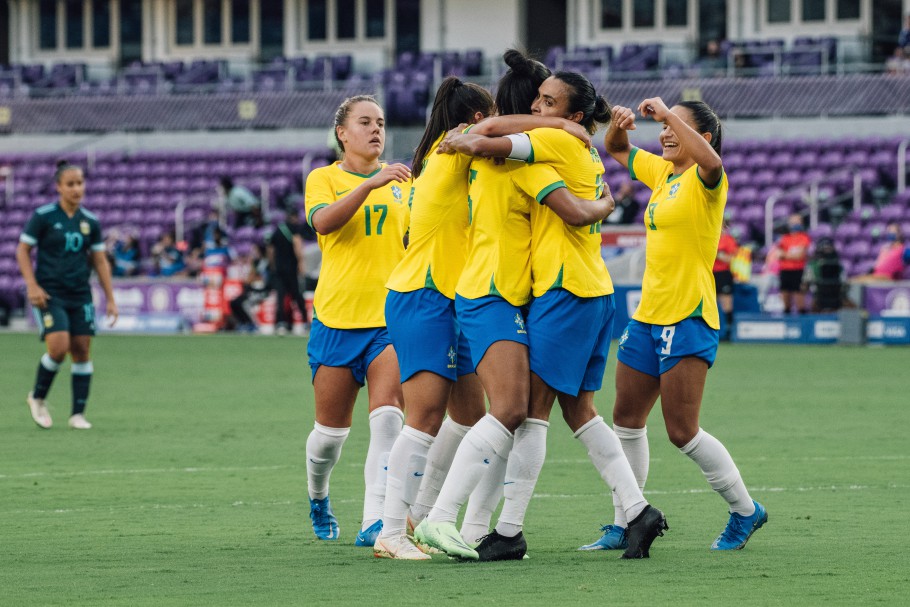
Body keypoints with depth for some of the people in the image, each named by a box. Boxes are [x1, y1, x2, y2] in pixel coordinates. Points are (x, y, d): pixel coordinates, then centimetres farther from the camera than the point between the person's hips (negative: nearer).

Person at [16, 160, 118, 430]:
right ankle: (38, 398, 8)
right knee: (59, 347, -17)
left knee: (82, 350, -1)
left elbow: (100, 260, 12)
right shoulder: (43, 216, -5)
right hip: (50, 294, -4)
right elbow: (23, 250, -2)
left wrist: (110, 299, 8)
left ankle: (78, 413, 7)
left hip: (80, 296, 4)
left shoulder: (90, 222, 7)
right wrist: (32, 286, -12)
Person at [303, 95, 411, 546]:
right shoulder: (323, 179, 4)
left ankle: (375, 521, -21)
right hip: (337, 316, -1)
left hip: (390, 314, 1)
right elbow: (323, 221, -17)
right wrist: (372, 183, -27)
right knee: (331, 428, 7)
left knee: (387, 416, -17)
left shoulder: (401, 181, 13)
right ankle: (318, 497, 37)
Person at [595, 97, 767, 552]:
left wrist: (668, 112, -30)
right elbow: (616, 151, 26)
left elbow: (710, 160, -37)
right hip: (648, 315, 9)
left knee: (682, 432, -9)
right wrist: (617, 125, 3)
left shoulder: (703, 181, -12)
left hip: (688, 318, -9)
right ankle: (625, 525, 16)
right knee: (627, 420, 9)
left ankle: (745, 511, 7)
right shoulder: (661, 171, 12)